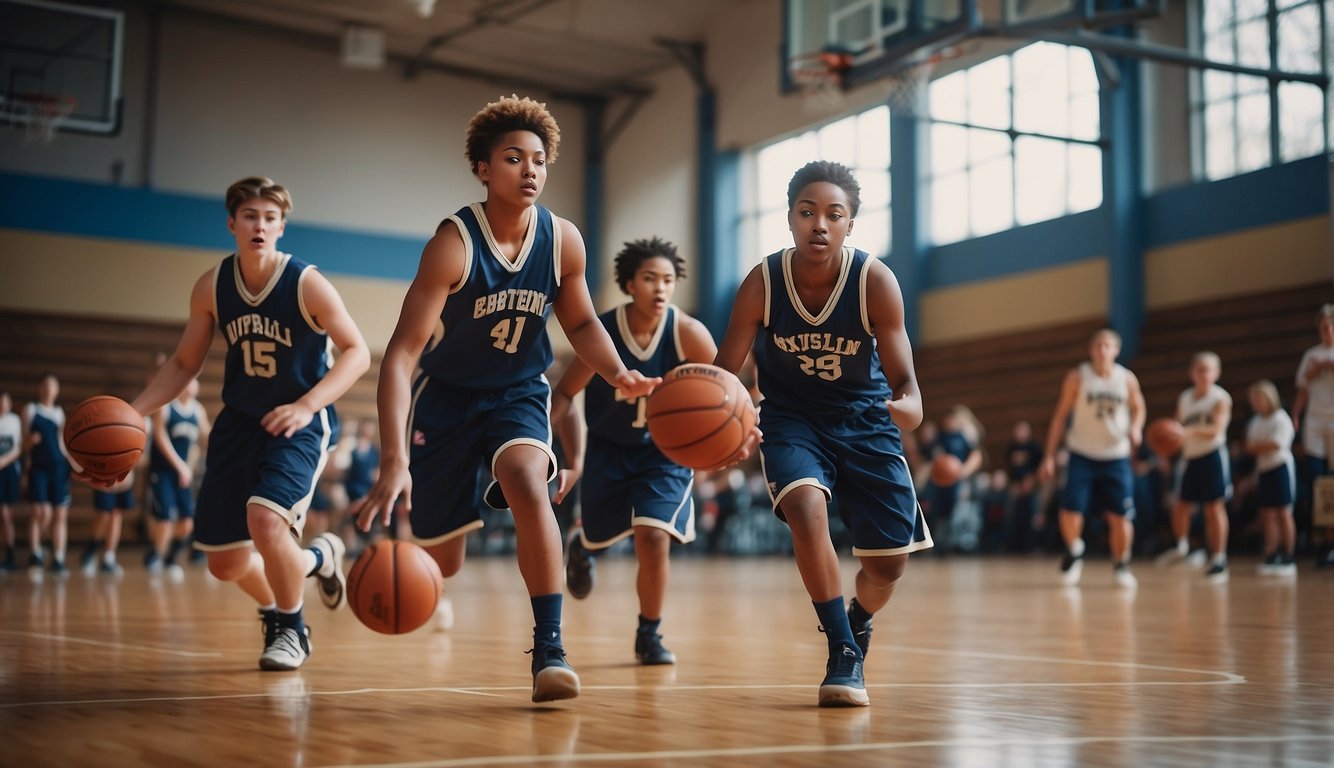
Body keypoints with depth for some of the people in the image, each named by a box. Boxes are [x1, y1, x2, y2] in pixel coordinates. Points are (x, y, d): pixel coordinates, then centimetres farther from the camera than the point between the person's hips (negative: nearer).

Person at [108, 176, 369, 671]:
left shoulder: (308, 285, -14)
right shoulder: (212, 287, -2)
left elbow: (356, 352, -11)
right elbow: (184, 364, 8)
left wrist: (306, 406, -23)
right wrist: (133, 411, -5)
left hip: (300, 425, -5)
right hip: (239, 422, 5)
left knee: (264, 521, -28)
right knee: (226, 564, 4)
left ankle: (291, 630, 0)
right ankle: (317, 559, 36)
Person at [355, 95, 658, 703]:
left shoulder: (563, 241, -12)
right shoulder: (454, 244, -25)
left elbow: (581, 322, 7)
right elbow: (401, 354, -30)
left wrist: (619, 375, -14)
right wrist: (394, 460, -41)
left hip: (520, 392, 2)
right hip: (448, 396, -2)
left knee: (529, 486, -32)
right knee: (441, 564, 7)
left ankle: (549, 648, -26)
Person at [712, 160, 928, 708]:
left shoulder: (875, 281, -20)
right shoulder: (762, 284, -19)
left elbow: (903, 380, -19)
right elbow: (724, 373, -14)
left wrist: (909, 406, -44)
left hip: (865, 421, 1)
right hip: (791, 418, -1)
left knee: (889, 562, 1)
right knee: (806, 505, -31)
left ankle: (857, 626, 37)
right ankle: (844, 654, -18)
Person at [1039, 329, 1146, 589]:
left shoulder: (1127, 379, -1)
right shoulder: (1077, 377, -6)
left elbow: (1138, 408, 16)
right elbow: (1060, 415, -2)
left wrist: (1135, 428, -7)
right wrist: (1050, 456, -6)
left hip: (1116, 456, 1)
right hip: (1082, 455, -1)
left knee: (1121, 516, -3)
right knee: (1070, 513, -12)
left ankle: (1121, 566, 18)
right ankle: (1074, 552, 18)